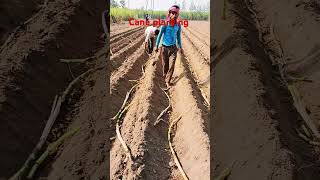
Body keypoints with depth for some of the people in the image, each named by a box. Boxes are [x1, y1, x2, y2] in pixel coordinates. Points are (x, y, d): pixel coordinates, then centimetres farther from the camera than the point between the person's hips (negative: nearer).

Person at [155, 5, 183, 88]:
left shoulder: (178, 25, -1)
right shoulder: (165, 24, -10)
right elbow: (160, 35, -3)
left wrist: (180, 47, 16)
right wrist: (157, 45, -3)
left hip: (173, 48, 1)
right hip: (164, 47, -1)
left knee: (171, 66, -7)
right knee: (165, 65, 10)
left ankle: (168, 81, 6)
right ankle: (165, 76, 37)